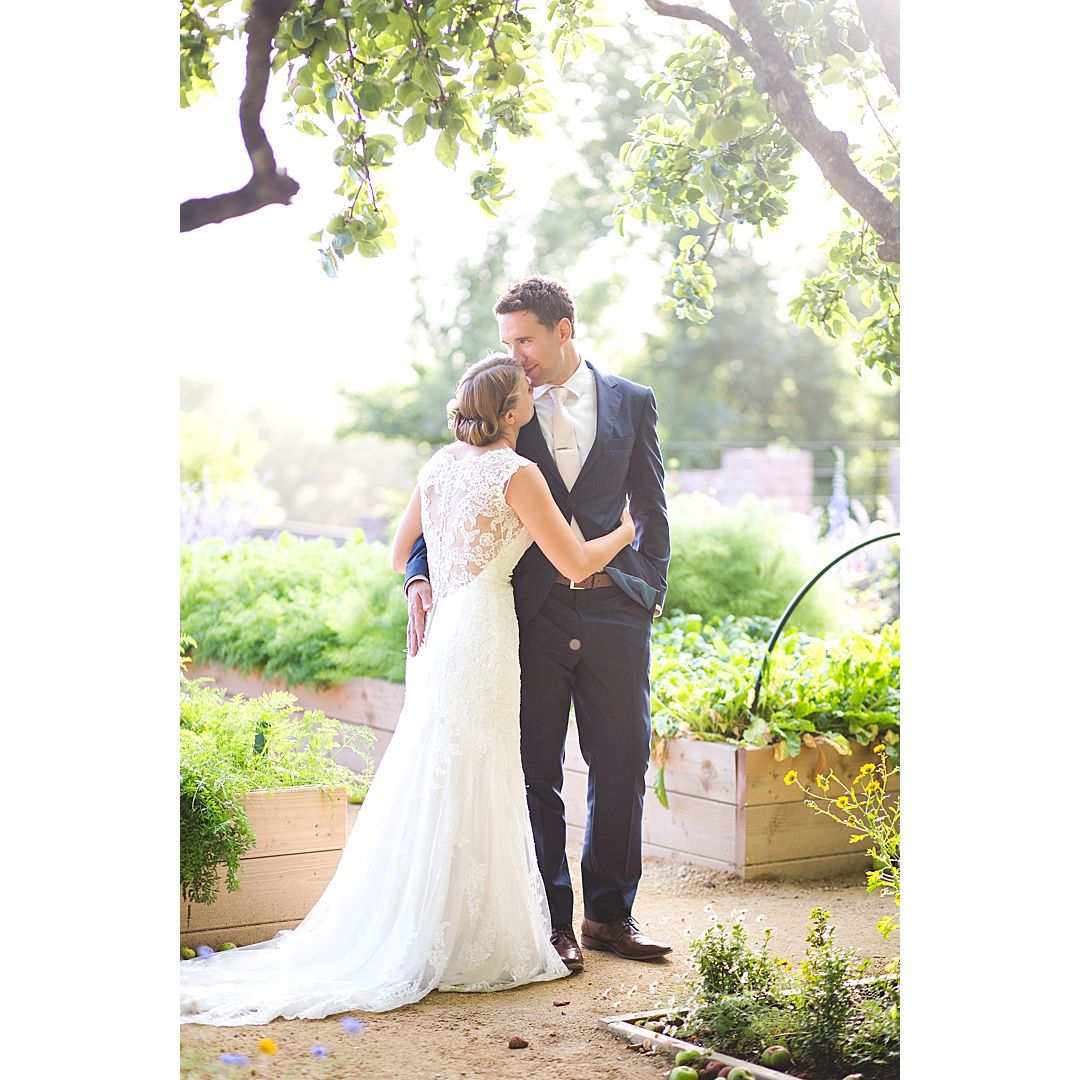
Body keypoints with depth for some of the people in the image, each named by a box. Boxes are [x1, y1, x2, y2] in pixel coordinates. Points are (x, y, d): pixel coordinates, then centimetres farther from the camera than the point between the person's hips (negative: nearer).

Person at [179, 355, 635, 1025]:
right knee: (469, 791, -1)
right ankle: (464, 944, 7)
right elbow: (575, 564, -9)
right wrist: (625, 531, 10)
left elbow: (402, 555, 20)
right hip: (482, 633, -8)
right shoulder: (516, 472, -11)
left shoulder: (442, 463, 11)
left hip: (438, 634, 8)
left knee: (427, 786, 13)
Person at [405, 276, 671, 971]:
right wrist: (420, 576, -9)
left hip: (615, 608, 1)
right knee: (536, 772, 3)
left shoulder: (632, 403, 9)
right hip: (533, 611, -1)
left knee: (622, 768, 6)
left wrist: (651, 590, 6)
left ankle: (610, 914, 21)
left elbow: (652, 512, 14)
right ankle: (553, 921, 14)